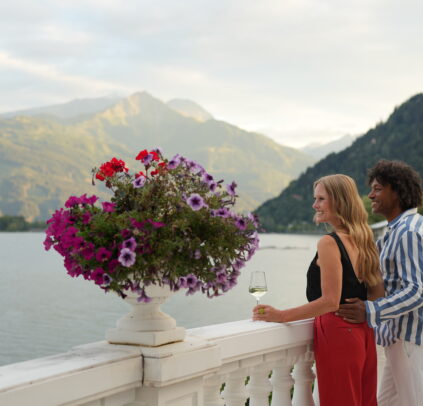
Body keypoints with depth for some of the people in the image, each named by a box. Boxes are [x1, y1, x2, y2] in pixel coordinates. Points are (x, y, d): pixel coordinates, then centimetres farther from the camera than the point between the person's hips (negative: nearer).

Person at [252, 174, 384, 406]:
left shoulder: (329, 243, -15)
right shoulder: (362, 241, 9)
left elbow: (330, 301, -20)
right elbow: (378, 294, 11)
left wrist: (280, 316, -19)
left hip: (337, 334, -8)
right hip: (363, 333, 8)